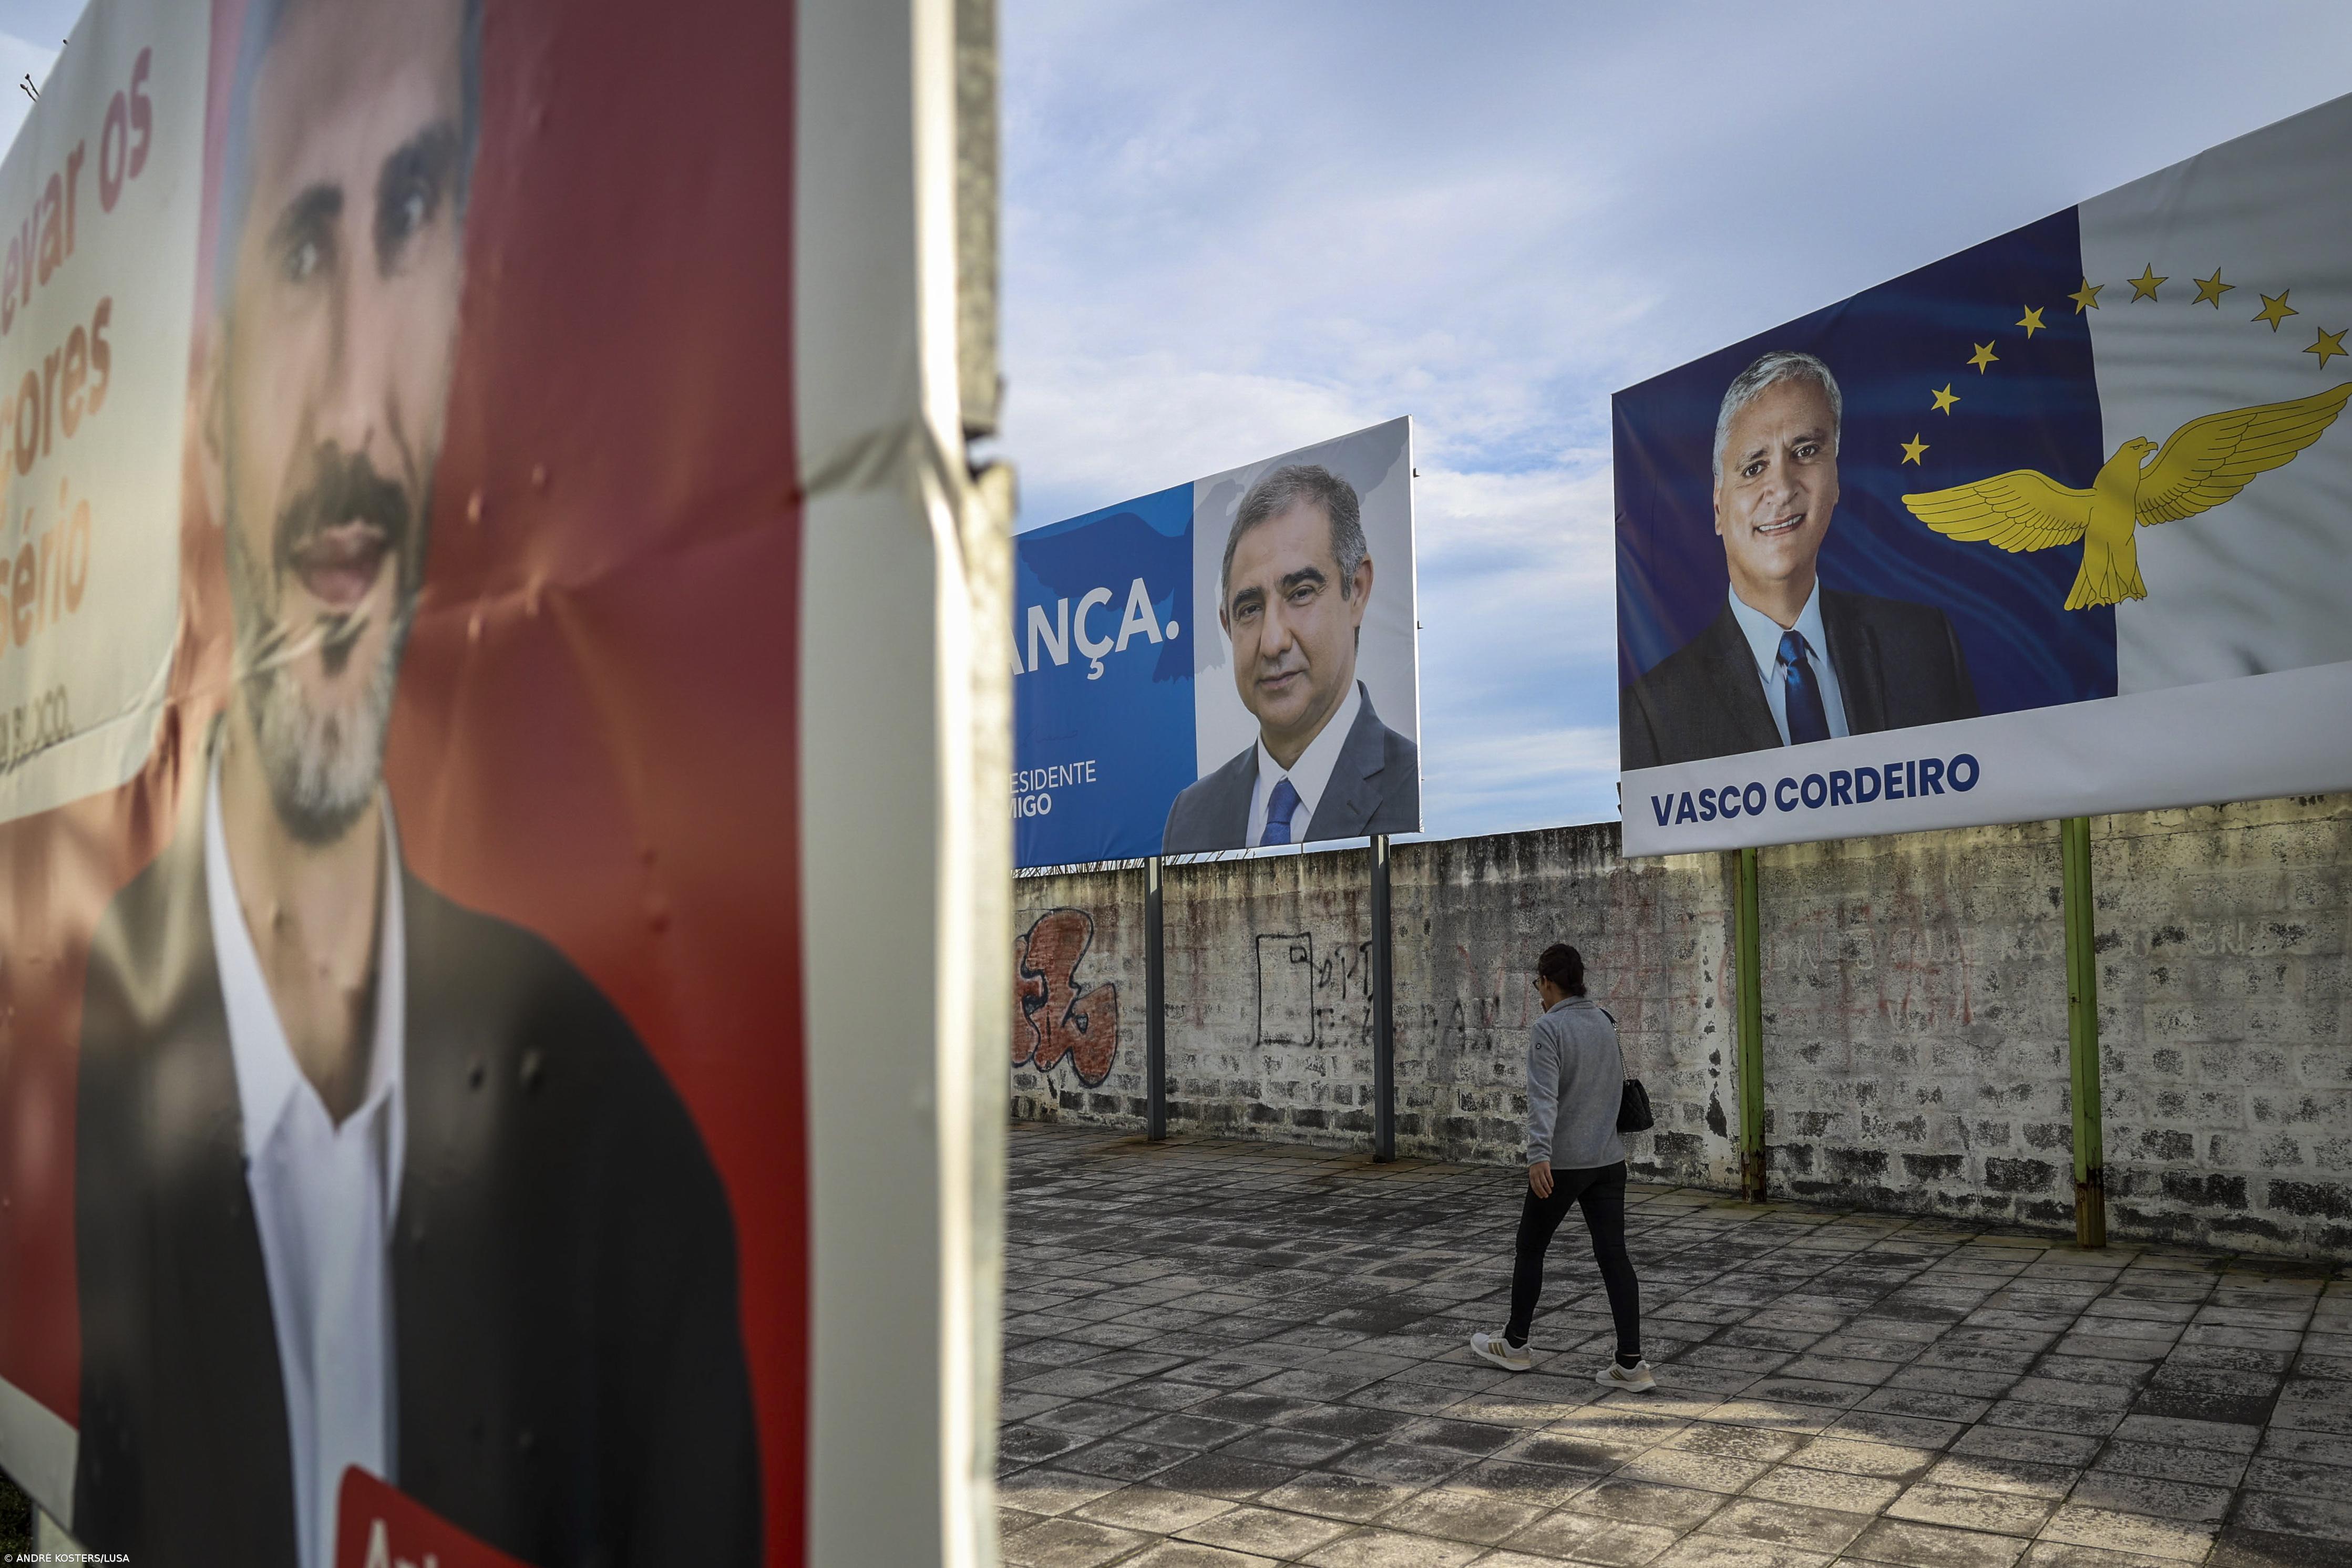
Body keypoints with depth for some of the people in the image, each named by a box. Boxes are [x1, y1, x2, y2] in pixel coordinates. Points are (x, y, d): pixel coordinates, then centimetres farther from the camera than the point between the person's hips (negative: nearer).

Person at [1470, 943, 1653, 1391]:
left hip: (1562, 1163, -6)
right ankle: (1630, 1362, -1)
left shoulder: (1548, 1029, -14)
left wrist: (1539, 1155, -34)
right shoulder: (1606, 1022, 8)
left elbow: (1544, 1097, -26)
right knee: (1613, 1256, 4)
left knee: (1530, 1249, 12)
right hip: (1609, 1160, 6)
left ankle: (1515, 1344, 25)